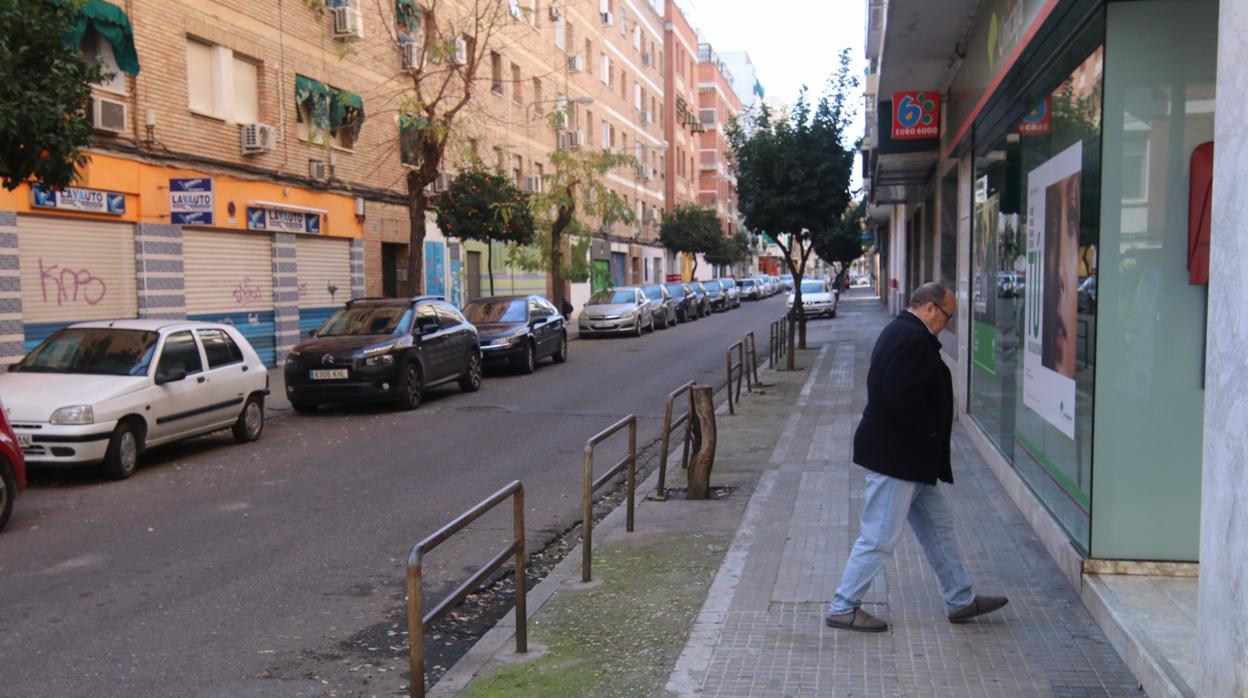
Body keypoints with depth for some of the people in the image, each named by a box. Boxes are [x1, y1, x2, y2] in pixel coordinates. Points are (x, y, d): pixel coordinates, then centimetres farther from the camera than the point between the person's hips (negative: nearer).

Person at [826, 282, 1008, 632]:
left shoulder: (902, 333, 15)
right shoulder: (912, 338, -19)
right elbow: (903, 398, -29)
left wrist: (929, 437, 14)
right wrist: (930, 432, -14)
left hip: (906, 455, 11)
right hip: (895, 455, -11)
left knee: (937, 525, 18)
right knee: (880, 537, -2)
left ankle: (961, 601, 30)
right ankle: (843, 608, 8)